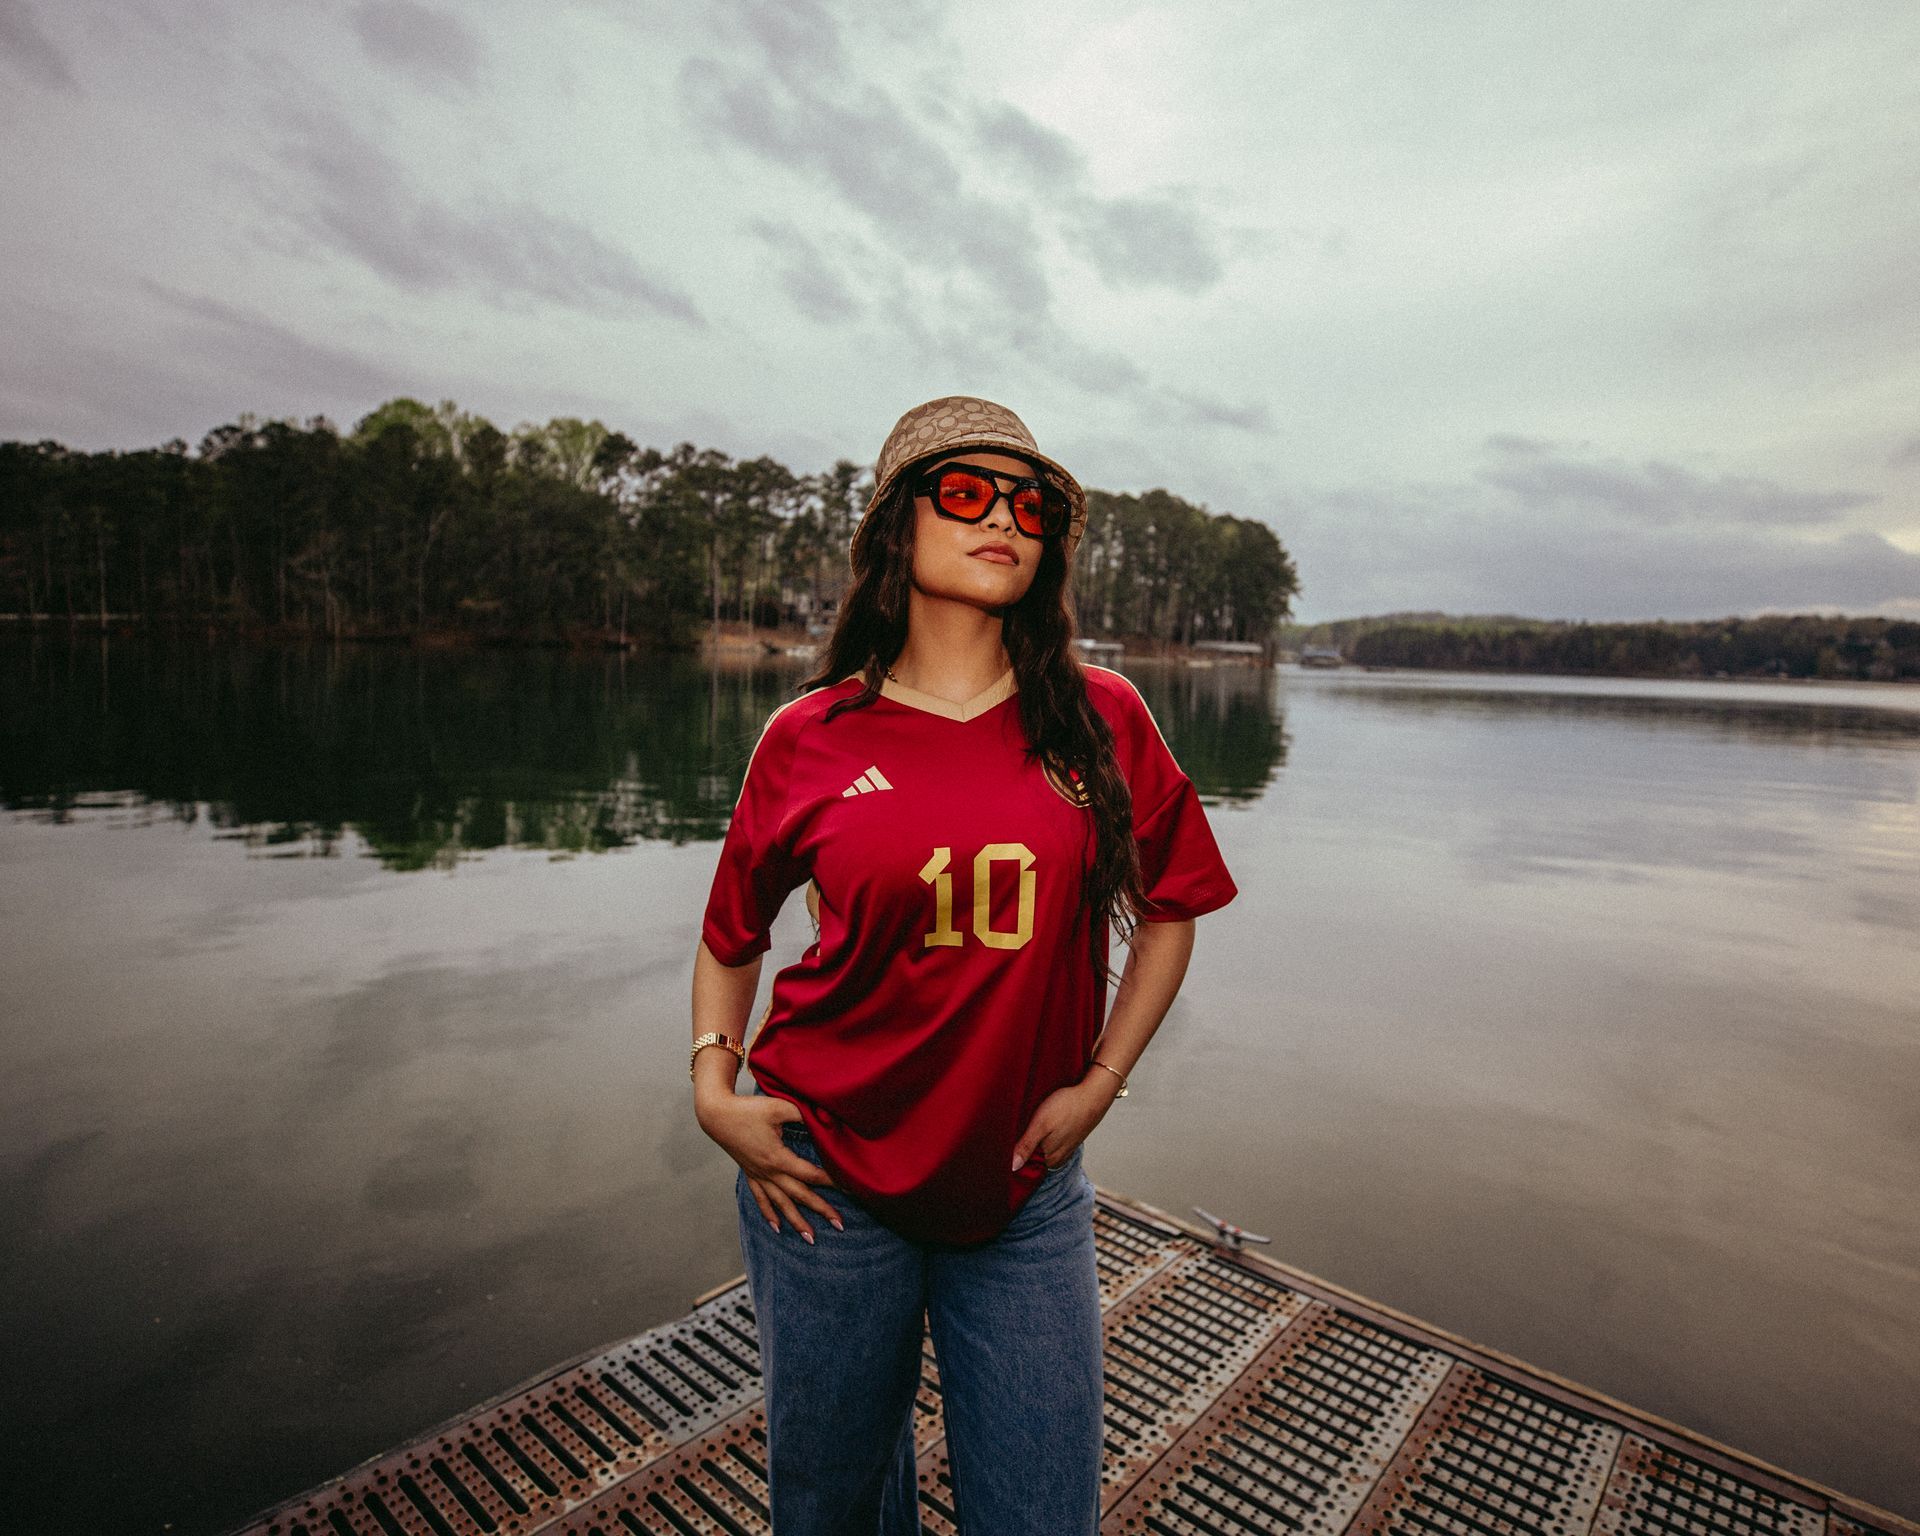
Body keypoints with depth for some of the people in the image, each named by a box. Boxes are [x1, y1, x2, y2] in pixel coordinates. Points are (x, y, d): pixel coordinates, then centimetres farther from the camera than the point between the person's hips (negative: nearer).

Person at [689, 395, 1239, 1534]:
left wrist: (1099, 1082, 0)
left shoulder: (1101, 720, -5)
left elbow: (1168, 910, 7)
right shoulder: (809, 739, -6)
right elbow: (733, 935, 8)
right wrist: (716, 1089, -3)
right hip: (830, 1183, 0)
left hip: (1028, 1195, 1)